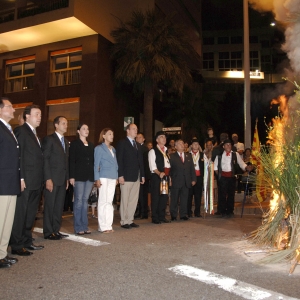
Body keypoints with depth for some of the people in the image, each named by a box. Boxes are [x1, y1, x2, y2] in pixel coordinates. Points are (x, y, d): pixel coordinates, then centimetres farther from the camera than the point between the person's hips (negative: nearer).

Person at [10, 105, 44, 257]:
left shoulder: (34, 134, 19)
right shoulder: (20, 130, -7)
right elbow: (18, 156, -14)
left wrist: (41, 180, 12)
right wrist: (21, 178, -19)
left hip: (36, 182, 9)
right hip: (26, 181, -9)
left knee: (31, 214, 15)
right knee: (20, 214, 0)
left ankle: (27, 241, 25)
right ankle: (16, 245, 9)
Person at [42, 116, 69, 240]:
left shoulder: (66, 142, 18)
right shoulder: (49, 139, -4)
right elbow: (45, 160, -10)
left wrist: (67, 178, 11)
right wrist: (48, 179, -17)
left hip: (62, 179, 7)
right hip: (52, 179, -7)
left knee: (59, 206, 9)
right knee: (50, 205, 0)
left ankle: (56, 230, 16)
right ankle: (48, 232, 9)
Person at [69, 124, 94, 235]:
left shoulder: (91, 145, 17)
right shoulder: (74, 143, 0)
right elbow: (71, 161, -6)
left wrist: (94, 176, 8)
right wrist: (72, 176, -14)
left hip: (89, 176, 5)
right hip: (79, 176, -5)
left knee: (85, 200, 8)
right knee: (79, 201, -4)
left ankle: (84, 226, 13)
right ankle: (78, 228, 3)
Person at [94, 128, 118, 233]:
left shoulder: (113, 149, 18)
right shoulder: (99, 148, -1)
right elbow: (96, 164, -4)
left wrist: (117, 177, 10)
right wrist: (97, 179, -11)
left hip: (113, 178, 6)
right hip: (104, 177, -6)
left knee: (109, 202, 7)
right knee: (103, 201, -4)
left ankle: (108, 225, 12)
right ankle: (103, 226, 1)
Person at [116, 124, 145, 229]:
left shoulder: (137, 145, 19)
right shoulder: (122, 143, -2)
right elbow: (119, 160, -8)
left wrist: (142, 175, 12)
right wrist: (120, 175, -15)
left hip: (136, 177, 7)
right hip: (126, 177, -7)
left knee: (134, 200, 7)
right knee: (125, 200, 0)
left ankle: (130, 220, 15)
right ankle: (124, 222, 7)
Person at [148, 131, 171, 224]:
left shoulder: (167, 151, 19)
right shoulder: (153, 151, -3)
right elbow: (152, 166, -12)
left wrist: (168, 175, 8)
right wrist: (159, 173, -26)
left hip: (165, 176, 6)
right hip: (156, 176, -6)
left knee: (164, 196, 7)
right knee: (156, 197, -3)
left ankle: (162, 216, 17)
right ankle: (155, 218, 6)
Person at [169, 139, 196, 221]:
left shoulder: (189, 156, 15)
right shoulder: (172, 156, 2)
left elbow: (192, 168, 13)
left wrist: (193, 179, 6)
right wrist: (170, 179, -11)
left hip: (186, 182, 4)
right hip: (176, 182, -3)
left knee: (184, 199, 7)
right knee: (174, 199, 3)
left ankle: (183, 215, 16)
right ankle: (173, 215, 13)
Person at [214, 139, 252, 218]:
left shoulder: (235, 155, 6)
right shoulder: (219, 155, 6)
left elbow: (241, 163, -3)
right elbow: (215, 166, 14)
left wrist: (246, 167, -21)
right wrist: (218, 173, 5)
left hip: (231, 176, 1)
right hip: (223, 176, 0)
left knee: (231, 194, 5)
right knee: (222, 194, 1)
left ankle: (230, 211, 16)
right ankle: (223, 212, 11)